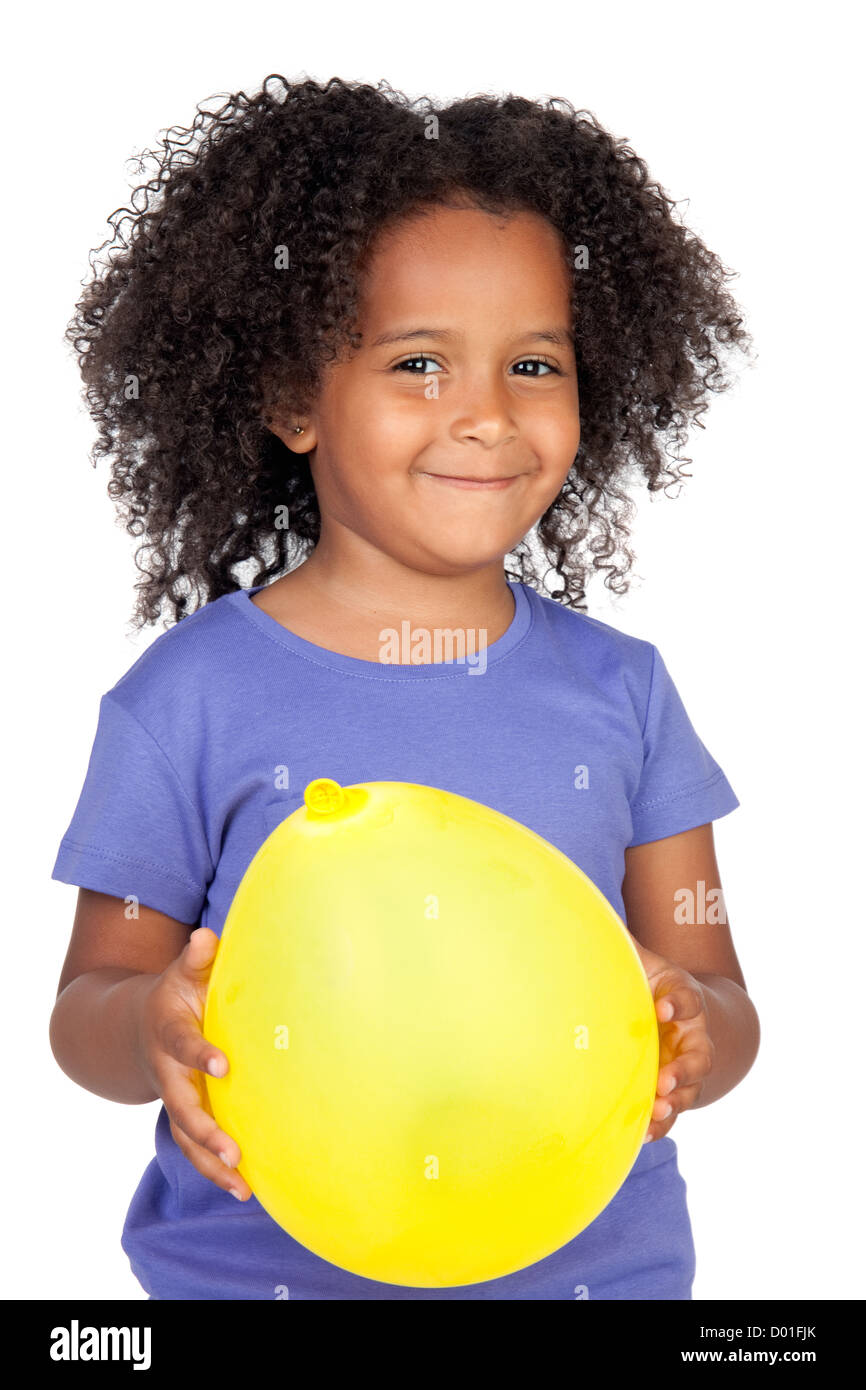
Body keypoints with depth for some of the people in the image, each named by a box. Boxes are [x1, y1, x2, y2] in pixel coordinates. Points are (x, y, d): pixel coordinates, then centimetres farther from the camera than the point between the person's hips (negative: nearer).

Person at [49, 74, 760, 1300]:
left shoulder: (620, 694, -3)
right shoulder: (191, 697, -10)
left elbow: (719, 1000, 0)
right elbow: (87, 1007, -4)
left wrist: (694, 1031, -23)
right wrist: (153, 1028, -27)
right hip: (264, 1265, -1)